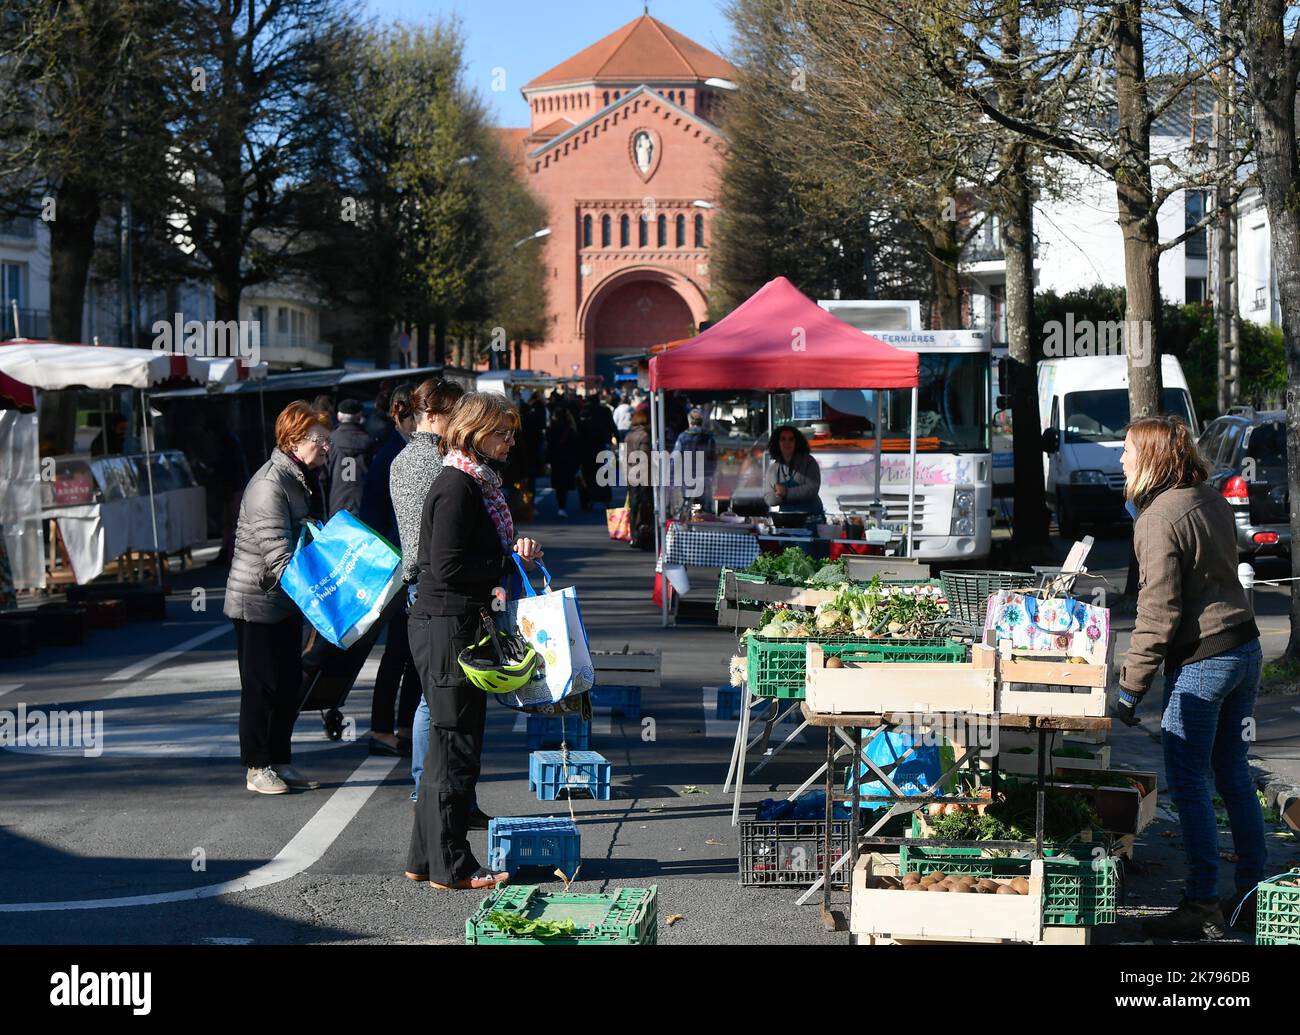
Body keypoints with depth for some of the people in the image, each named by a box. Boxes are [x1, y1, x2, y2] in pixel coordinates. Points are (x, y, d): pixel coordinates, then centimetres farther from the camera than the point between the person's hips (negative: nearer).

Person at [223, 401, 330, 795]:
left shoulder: (304, 480, 10)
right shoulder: (270, 485, -21)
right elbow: (278, 554, -27)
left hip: (287, 600, 9)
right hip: (258, 600, -9)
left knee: (289, 684, 12)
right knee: (262, 686, 0)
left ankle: (281, 762, 20)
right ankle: (257, 767, 9)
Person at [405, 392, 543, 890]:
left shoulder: (475, 483, 14)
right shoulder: (457, 486, -16)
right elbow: (448, 567, -22)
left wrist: (518, 552, 2)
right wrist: (511, 562, -13)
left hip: (460, 623, 10)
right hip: (448, 627, -10)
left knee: (447, 745, 15)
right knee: (456, 745, -3)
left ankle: (425, 858, 22)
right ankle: (450, 866, 4)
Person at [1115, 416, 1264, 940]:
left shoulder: (1158, 518, -16)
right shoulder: (1212, 500, 9)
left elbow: (1159, 611, -19)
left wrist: (1131, 685, -14)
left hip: (1201, 661, -9)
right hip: (1245, 647, 9)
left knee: (1188, 784, -2)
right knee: (1234, 774, 16)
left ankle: (1202, 906, -1)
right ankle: (1254, 892, 21)